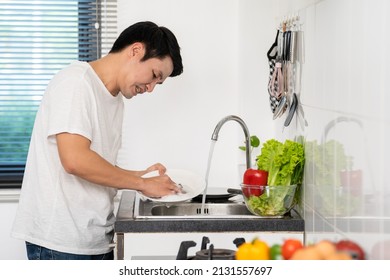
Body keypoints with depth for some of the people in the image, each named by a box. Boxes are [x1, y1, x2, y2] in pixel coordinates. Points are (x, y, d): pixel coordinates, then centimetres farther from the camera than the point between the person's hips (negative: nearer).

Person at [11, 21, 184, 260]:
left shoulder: (115, 100, 17)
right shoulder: (76, 81, -10)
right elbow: (75, 160, -22)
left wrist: (141, 176, 3)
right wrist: (142, 184, -13)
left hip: (98, 240, 9)